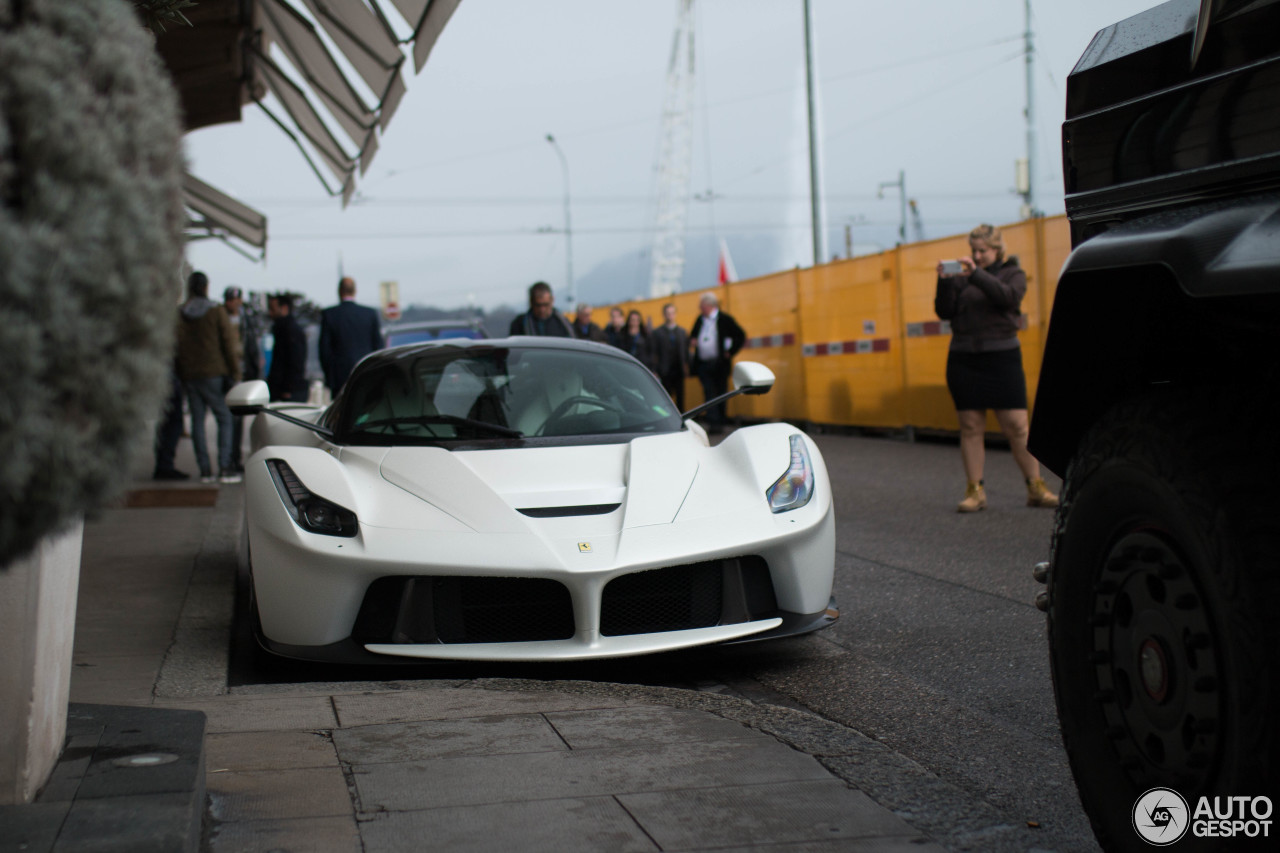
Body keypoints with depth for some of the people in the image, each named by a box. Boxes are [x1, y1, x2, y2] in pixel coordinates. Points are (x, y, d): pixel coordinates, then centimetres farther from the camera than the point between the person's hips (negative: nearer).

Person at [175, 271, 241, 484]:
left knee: (197, 420, 7)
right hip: (213, 372, -3)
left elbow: (175, 346, 7)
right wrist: (235, 372, 0)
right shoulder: (216, 311, -4)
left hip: (189, 375, 3)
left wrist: (180, 375, 14)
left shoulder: (179, 314, 5)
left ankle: (205, 470, 4)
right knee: (224, 418, 1)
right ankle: (224, 468, -9)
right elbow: (229, 343, -5)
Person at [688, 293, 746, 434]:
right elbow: (692, 336, 25)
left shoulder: (724, 319, -4)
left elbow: (740, 336, -2)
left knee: (720, 394, 4)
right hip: (703, 363, 4)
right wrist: (692, 342, 1)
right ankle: (713, 422, -6)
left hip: (719, 364, -4)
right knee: (709, 393, -3)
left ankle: (720, 423, 13)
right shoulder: (700, 320, 11)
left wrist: (730, 352, -7)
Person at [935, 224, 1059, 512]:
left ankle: (1036, 488, 4)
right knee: (970, 427, 1)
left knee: (1017, 425, -4)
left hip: (1001, 357, -2)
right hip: (963, 359, 2)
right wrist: (944, 283, -12)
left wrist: (976, 274, -21)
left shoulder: (1013, 273, 8)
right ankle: (975, 491, 5)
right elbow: (944, 312, 3)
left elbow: (1008, 297, -13)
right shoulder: (961, 277, 11)